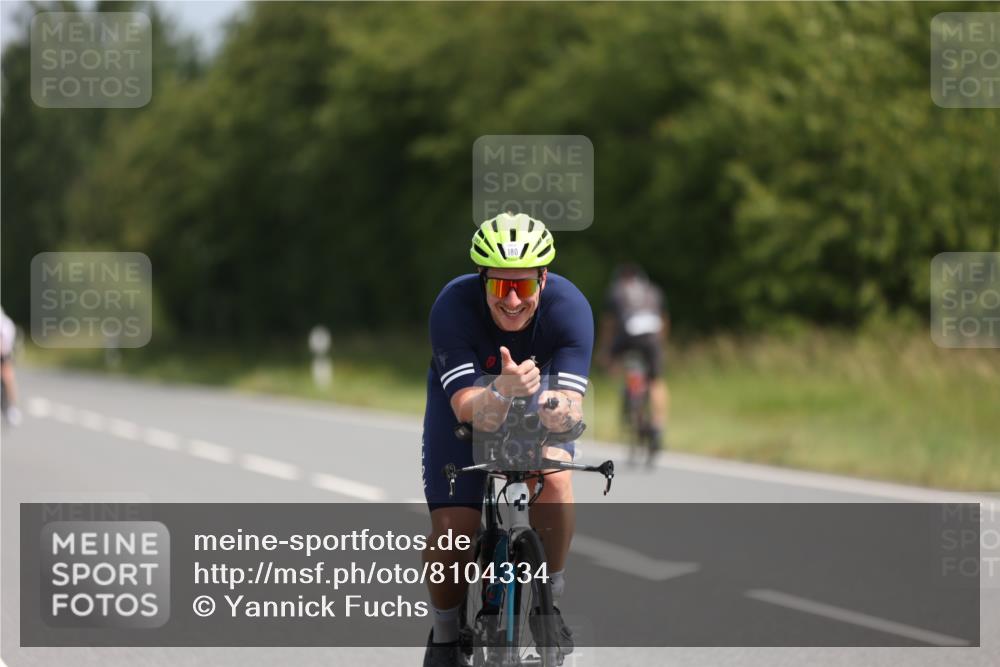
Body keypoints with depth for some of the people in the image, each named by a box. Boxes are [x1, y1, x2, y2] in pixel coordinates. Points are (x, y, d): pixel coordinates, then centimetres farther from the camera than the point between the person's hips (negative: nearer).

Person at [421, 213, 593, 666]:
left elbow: (572, 407, -37)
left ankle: (550, 600, -8)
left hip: (537, 400, 1)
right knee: (450, 529, -14)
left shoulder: (569, 307, -31)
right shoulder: (453, 307, -34)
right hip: (467, 400, -1)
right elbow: (470, 411, -40)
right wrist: (503, 391, -62)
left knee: (554, 478, -30)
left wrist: (558, 409, -61)